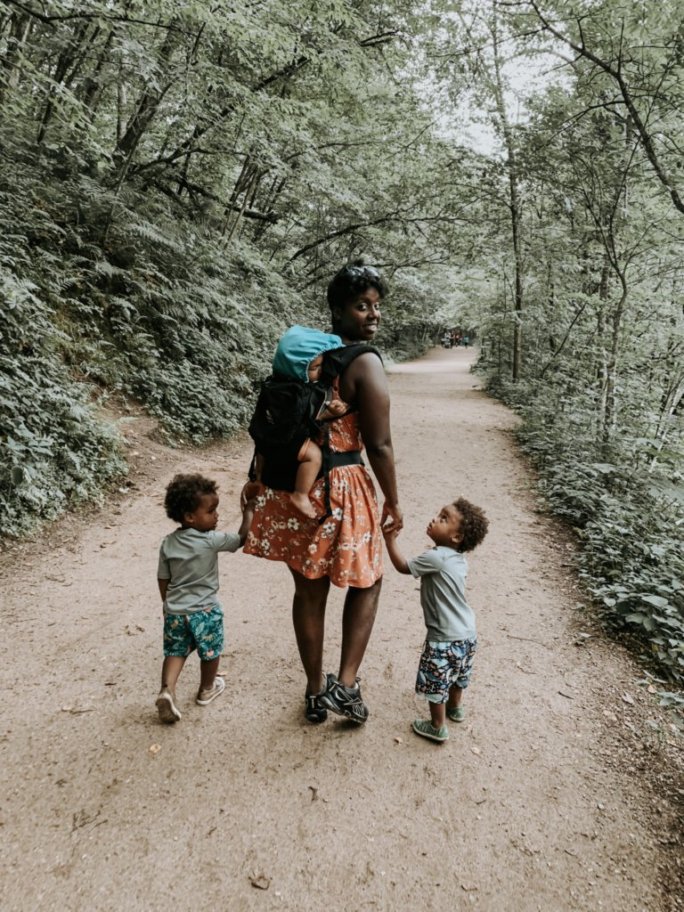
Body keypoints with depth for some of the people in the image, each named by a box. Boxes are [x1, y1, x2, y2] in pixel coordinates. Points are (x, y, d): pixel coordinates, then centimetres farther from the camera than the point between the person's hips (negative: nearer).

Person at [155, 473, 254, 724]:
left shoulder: (168, 543, -3)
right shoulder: (212, 540, -20)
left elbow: (163, 580, 5)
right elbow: (241, 538, -11)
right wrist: (248, 513, 1)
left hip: (175, 611, 4)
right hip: (205, 610, -4)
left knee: (175, 651, 18)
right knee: (210, 652, 18)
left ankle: (167, 690, 1)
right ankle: (206, 690, 35)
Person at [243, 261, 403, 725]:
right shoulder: (366, 364, -15)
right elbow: (379, 445, -15)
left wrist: (257, 478, 18)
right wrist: (393, 501, -3)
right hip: (339, 487, -6)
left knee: (309, 590, 18)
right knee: (366, 581, 19)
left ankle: (316, 691, 34)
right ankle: (345, 684, 15)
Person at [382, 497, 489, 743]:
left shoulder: (435, 557, -25)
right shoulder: (459, 559, 0)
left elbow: (403, 567, -13)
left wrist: (390, 539, -9)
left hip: (445, 639, -8)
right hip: (467, 633, 8)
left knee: (435, 683, 12)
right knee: (457, 676, 30)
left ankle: (437, 727, 27)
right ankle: (455, 707, 51)